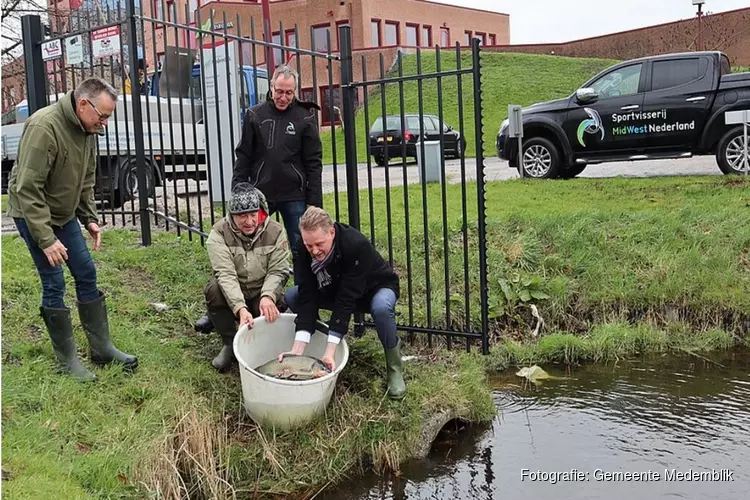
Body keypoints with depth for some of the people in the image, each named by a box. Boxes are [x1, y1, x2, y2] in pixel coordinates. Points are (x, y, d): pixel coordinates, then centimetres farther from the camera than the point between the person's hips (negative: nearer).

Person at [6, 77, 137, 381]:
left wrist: (90, 218, 3)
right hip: (33, 216, -8)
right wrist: (46, 240, -26)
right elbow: (28, 189, -27)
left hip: (64, 214, 8)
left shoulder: (87, 130, -1)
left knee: (87, 275, 8)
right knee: (54, 285, -5)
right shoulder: (44, 127, -27)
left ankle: (101, 348, 17)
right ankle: (66, 359, 8)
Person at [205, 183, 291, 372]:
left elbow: (278, 271, -13)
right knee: (214, 290, -31)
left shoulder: (275, 231, -10)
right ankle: (230, 344, -9)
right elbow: (226, 275, -26)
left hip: (263, 294, 1)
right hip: (232, 296, -1)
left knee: (275, 307, -31)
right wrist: (240, 308, -41)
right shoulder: (219, 232, -16)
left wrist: (267, 296, -35)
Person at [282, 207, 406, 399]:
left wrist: (329, 352, -45)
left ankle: (394, 367, -15)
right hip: (335, 289, 5)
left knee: (381, 307, -40)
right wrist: (297, 349, -38)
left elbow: (346, 300, -40)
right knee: (291, 296, -17)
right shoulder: (304, 250, -23)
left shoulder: (357, 245, -38)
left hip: (376, 287, -5)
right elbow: (308, 297, -27)